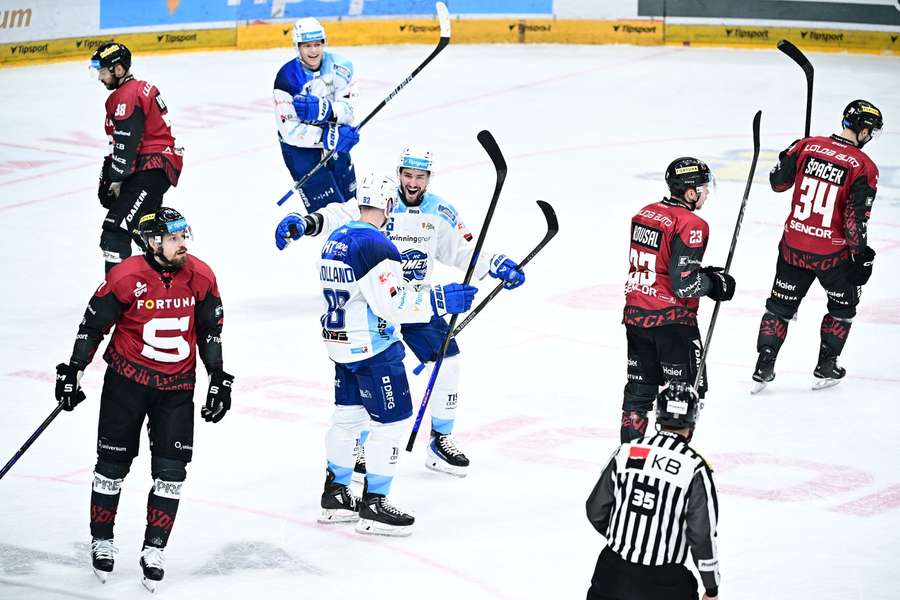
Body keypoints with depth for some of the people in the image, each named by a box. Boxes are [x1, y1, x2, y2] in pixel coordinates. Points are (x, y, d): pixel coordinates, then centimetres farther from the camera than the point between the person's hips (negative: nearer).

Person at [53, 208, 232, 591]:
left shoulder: (200, 277, -6)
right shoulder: (126, 278, -17)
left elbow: (210, 330, 7)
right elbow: (93, 325, -6)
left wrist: (218, 379, 6)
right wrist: (71, 372, -4)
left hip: (177, 386, 3)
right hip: (127, 380, -3)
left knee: (171, 472, 0)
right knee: (113, 463, 6)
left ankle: (153, 551, 11)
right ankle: (102, 542, 24)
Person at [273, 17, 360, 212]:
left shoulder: (339, 66, -8)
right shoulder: (287, 77, -21)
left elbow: (348, 109, -14)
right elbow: (290, 130, -23)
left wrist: (324, 109, -33)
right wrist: (326, 136, -31)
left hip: (336, 144, 5)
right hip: (301, 149, -5)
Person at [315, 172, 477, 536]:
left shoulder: (336, 239, 8)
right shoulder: (376, 246, -20)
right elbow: (392, 305, -25)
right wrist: (441, 300, -20)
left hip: (339, 341, 9)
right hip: (371, 348, -9)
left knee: (348, 417, 19)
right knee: (390, 421, -1)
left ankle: (335, 496, 27)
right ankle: (373, 506, 2)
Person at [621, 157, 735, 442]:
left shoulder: (645, 213, 8)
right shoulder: (690, 225, -17)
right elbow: (685, 284, -21)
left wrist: (705, 274, 16)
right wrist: (715, 283, -2)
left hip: (636, 312, 8)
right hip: (671, 320, -8)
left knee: (640, 386, 17)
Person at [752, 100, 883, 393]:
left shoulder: (808, 145, -4)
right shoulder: (863, 167, -15)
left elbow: (778, 182, 6)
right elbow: (856, 219, -17)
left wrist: (790, 153, 23)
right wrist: (861, 253, -5)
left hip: (794, 245, 3)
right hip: (833, 253, -3)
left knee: (781, 304, 16)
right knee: (843, 306, 21)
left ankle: (763, 368, 13)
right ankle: (826, 368, 25)